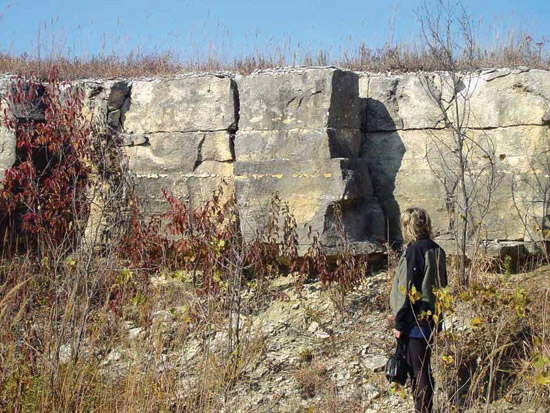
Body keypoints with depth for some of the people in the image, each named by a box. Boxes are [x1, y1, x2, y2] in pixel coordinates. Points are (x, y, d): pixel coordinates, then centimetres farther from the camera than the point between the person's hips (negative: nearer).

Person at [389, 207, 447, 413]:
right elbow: (441, 285, 14)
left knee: (419, 371, -1)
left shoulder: (414, 250, -17)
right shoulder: (436, 250, 8)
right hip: (431, 319, 8)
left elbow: (409, 291, -18)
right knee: (422, 368, 16)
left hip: (416, 321, -8)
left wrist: (400, 323, -12)